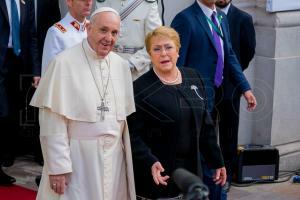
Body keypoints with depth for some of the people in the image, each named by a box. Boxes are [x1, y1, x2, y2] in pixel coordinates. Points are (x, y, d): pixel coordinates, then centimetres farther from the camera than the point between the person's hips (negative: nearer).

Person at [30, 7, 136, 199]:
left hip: (115, 158, 5)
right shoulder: (64, 63, -11)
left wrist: (128, 158, 11)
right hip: (76, 157, -5)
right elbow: (53, 122, -13)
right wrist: (58, 167, -15)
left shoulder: (121, 65, 5)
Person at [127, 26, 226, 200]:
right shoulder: (141, 89, -10)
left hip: (191, 172, 5)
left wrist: (217, 161, 13)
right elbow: (133, 135, -13)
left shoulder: (194, 78, 6)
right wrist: (150, 163, -26)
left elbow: (206, 125, 12)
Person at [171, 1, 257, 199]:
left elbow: (229, 55, 12)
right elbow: (177, 63, -15)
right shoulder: (185, 19, -14)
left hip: (216, 94, 8)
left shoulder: (222, 18, 11)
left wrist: (245, 88, 4)